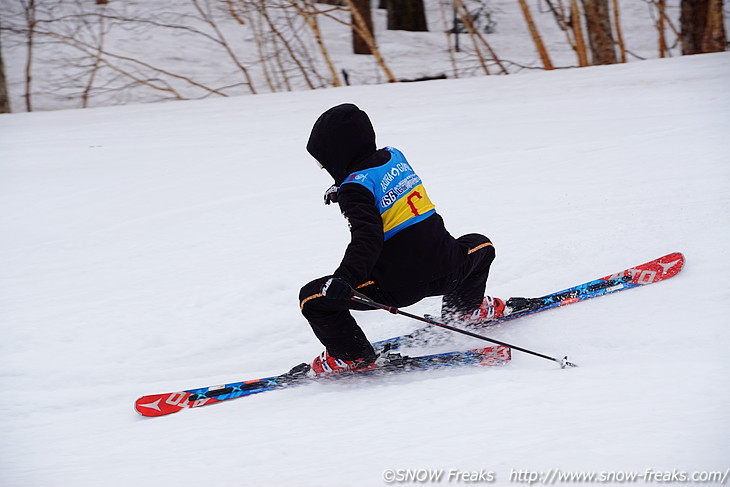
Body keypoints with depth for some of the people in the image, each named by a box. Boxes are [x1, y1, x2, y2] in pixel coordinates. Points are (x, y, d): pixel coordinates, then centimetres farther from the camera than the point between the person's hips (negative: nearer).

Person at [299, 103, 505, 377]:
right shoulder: (394, 156, 9)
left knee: (313, 298, 1)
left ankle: (352, 356, 7)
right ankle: (465, 308, 46)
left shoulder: (357, 187, -12)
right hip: (445, 271, 7)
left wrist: (345, 277, -37)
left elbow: (368, 237, -27)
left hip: (398, 285, -7)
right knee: (479, 245, 41)